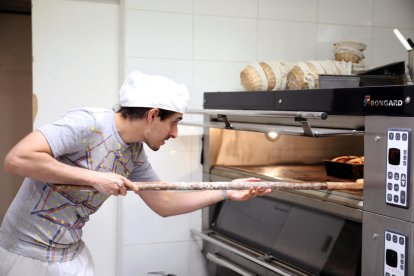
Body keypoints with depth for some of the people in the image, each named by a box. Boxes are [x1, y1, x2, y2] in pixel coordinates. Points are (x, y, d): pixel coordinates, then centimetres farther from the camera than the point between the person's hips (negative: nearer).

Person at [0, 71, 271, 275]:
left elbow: (164, 203, 12)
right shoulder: (87, 123, -22)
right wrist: (94, 178, -28)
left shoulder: (135, 155, 1)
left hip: (73, 254, 7)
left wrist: (227, 193, 8)